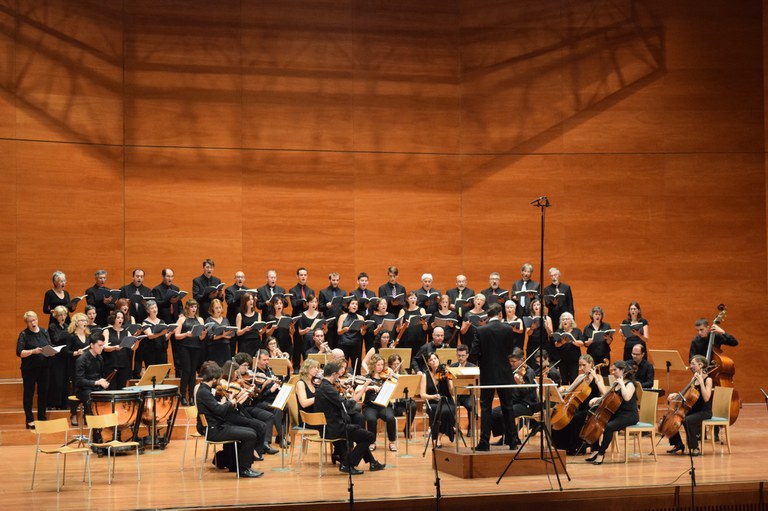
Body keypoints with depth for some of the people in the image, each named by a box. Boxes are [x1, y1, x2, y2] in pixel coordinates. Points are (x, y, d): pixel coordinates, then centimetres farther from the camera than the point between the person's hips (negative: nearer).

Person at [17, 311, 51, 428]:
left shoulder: (44, 332, 8)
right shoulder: (24, 334, -6)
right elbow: (19, 353, -14)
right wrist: (33, 351, -27)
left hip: (43, 367, 4)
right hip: (29, 369, -4)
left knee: (43, 392, 9)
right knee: (29, 393, 4)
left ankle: (42, 418, 21)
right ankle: (29, 420, 12)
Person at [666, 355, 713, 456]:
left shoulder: (708, 380, -11)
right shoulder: (694, 379, 11)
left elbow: (706, 398, -24)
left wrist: (701, 381, -25)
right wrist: (676, 395, -1)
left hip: (704, 412, -8)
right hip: (693, 410, 8)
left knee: (687, 420, -35)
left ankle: (695, 448, -22)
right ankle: (678, 445, 8)